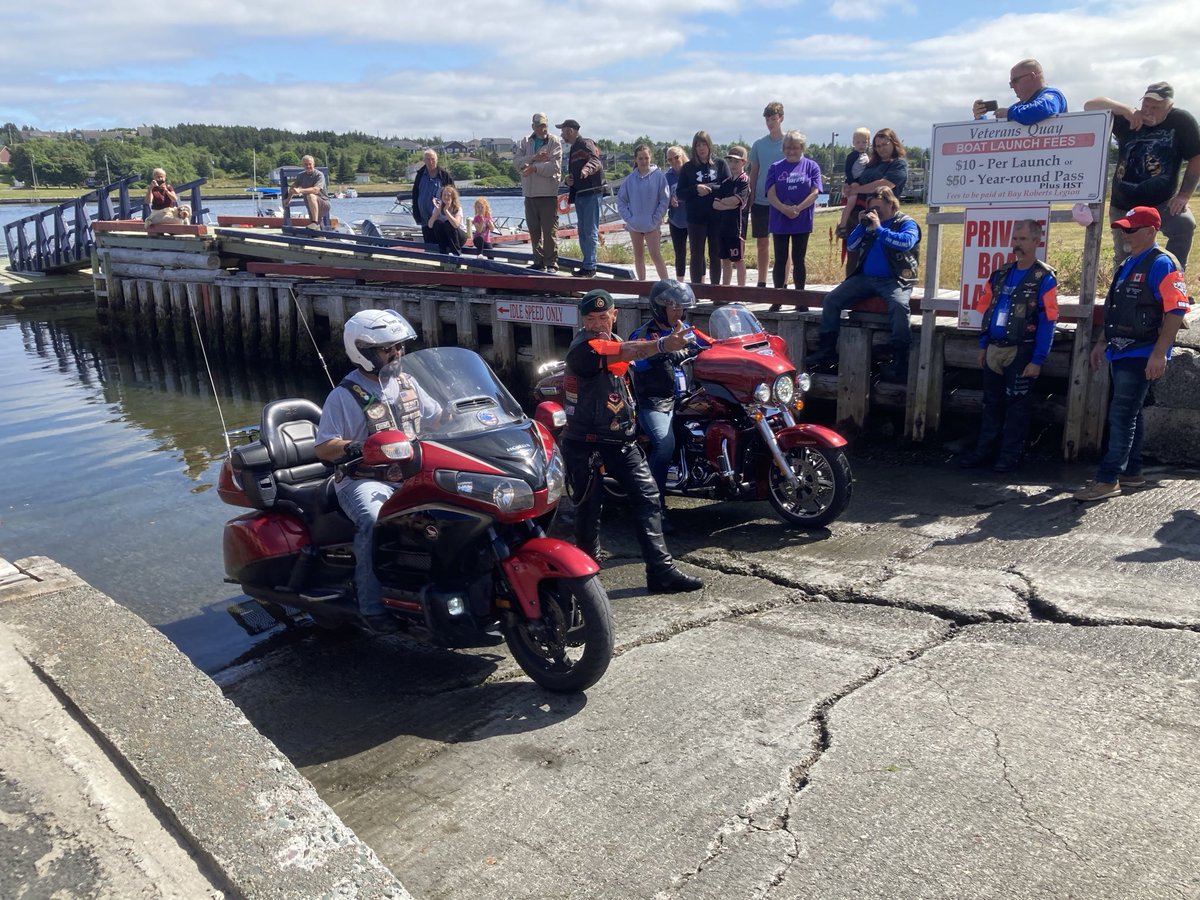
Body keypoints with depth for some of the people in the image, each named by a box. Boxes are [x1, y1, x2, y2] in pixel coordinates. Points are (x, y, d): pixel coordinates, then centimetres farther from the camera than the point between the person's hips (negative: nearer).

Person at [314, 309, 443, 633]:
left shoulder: (406, 383, 13)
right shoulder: (344, 397, -5)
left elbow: (437, 416, 21)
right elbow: (322, 447, -8)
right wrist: (353, 447, -26)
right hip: (364, 480, -6)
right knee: (375, 521, -35)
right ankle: (372, 606, -26)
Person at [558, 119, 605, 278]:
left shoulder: (586, 144, -8)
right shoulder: (573, 149, 20)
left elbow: (596, 161, -26)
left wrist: (587, 169, -46)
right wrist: (569, 180, 8)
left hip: (591, 193, -10)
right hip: (579, 194, 10)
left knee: (590, 231, -8)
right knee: (582, 231, 13)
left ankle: (590, 266, -6)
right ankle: (586, 263, 20)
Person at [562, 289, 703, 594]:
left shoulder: (612, 340, 10)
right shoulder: (582, 348, -18)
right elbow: (622, 353, -37)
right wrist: (662, 344, -52)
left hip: (621, 439, 7)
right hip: (586, 442, -7)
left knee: (648, 497, -2)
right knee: (589, 508, 4)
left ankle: (661, 571, 0)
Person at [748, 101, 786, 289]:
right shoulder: (758, 144, 7)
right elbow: (754, 173, 12)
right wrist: (750, 200, 8)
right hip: (761, 201, 3)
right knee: (762, 243, 9)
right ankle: (761, 284, 18)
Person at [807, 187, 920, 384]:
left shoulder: (906, 223, 1)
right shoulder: (870, 223, 16)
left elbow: (907, 242, -20)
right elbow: (851, 245, 15)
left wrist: (879, 229, -18)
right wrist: (862, 225, 1)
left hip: (894, 280, -6)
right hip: (865, 278, 6)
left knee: (899, 305, -35)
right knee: (831, 299, -7)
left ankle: (900, 362, -31)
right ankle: (826, 350, 0)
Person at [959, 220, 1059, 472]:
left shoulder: (1044, 279, -7)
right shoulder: (1001, 274, 10)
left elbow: (1047, 323, -11)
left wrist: (1037, 360, -15)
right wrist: (983, 346, 12)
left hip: (1020, 352, -5)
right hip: (993, 349, 6)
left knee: (1017, 406, 4)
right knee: (991, 403, 13)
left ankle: (1011, 456, 13)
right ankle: (984, 451, 22)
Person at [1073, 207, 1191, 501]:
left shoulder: (1161, 264, -12)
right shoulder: (1126, 266, 16)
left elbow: (1176, 310, -18)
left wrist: (1159, 354, -23)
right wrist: (1102, 342, 20)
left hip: (1142, 356, -9)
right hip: (1121, 353, 9)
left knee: (1122, 416, -10)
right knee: (1129, 414, 14)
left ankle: (1108, 480, -8)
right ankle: (1131, 471, 24)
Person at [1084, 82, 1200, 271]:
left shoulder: (1182, 121, -8)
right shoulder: (1128, 121, -2)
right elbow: (1090, 106, -8)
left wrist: (1184, 195, -16)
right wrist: (1124, 109, -23)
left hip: (1162, 203, -2)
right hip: (1123, 206, 2)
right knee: (1125, 262, 7)